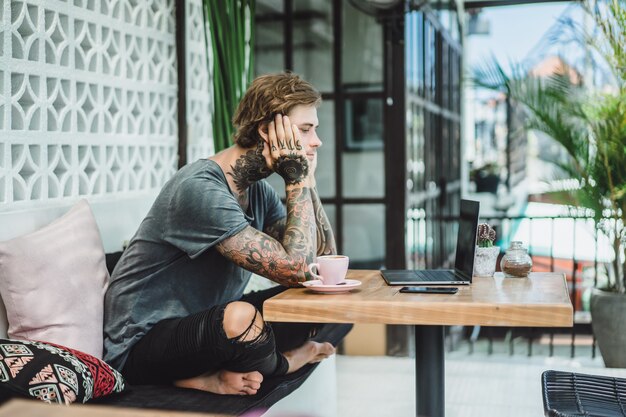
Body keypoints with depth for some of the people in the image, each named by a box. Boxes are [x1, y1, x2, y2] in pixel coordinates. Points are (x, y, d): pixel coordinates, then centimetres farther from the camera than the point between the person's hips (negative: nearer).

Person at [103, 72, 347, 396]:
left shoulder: (257, 189, 3)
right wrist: (297, 179, -19)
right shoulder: (201, 189, -25)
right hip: (139, 344, -9)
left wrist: (307, 179, -4)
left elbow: (325, 259, 3)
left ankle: (209, 375, -9)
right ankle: (284, 363, -2)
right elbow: (295, 269, -29)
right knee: (242, 318, -38)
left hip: (204, 325, 9)